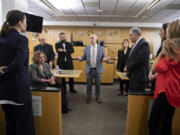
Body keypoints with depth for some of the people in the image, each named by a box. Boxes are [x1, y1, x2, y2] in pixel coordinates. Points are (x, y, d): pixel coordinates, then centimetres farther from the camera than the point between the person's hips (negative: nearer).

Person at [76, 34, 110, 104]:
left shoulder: (101, 48, 0)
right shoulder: (86, 48, 3)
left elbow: (103, 57, 2)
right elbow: (84, 58, 4)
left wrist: (104, 59, -21)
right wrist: (80, 58, -16)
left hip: (98, 69, 0)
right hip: (89, 69, 1)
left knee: (98, 84, 10)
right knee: (89, 84, 10)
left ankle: (98, 97, 29)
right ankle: (89, 97, 29)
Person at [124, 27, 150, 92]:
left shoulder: (144, 44, -14)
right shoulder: (135, 44, 15)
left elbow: (139, 60, -23)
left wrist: (128, 68, -11)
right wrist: (127, 66, 0)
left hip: (139, 76, -9)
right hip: (133, 76, 9)